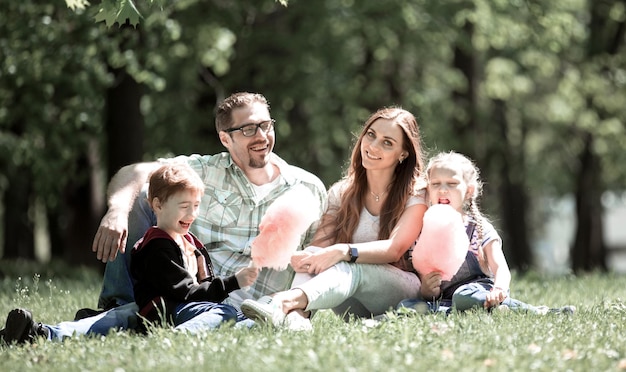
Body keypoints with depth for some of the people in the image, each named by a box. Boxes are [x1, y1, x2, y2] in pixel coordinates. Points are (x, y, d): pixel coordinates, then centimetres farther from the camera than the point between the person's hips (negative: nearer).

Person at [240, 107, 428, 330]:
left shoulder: (416, 194, -1)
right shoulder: (342, 193, 12)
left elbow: (394, 249, -17)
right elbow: (320, 246, -1)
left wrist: (343, 252, -34)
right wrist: (303, 258, -27)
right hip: (354, 305, 4)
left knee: (351, 269, -35)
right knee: (313, 254, -24)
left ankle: (284, 303, -64)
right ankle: (295, 316, -56)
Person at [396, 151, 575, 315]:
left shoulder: (481, 229, 5)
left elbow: (501, 269, -6)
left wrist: (499, 289, -30)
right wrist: (425, 290, -18)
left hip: (477, 289, -4)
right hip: (442, 299, 4)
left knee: (464, 296, -39)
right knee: (405, 305, -27)